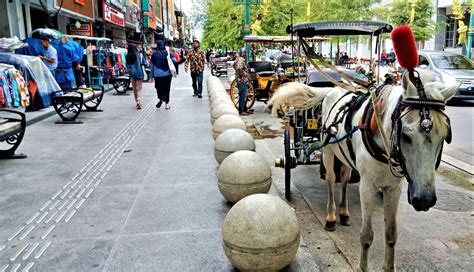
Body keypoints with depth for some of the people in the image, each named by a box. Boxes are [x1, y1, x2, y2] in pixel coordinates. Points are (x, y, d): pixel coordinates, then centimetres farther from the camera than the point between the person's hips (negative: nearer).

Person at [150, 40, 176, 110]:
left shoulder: (154, 54, -1)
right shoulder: (168, 53, 1)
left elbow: (152, 65, 3)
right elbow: (175, 60, -4)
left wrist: (152, 75, 10)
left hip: (158, 75, -1)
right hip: (167, 74, 1)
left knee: (159, 88, 12)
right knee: (166, 88, 9)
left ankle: (160, 98, -13)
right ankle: (167, 104, 10)